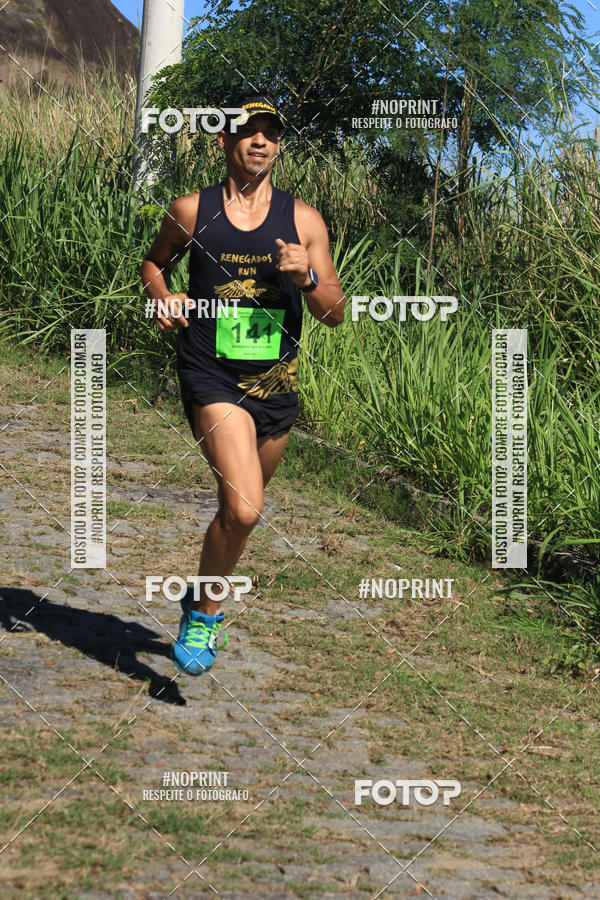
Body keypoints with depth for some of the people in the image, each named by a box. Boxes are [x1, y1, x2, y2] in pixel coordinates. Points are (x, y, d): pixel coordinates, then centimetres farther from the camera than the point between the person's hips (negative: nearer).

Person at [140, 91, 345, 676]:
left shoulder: (302, 220, 3)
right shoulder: (191, 211, 0)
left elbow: (335, 314, 6)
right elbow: (154, 261, 20)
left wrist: (306, 277, -14)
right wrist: (163, 296, -1)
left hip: (276, 385, 4)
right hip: (211, 378, -3)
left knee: (240, 510, 17)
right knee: (242, 509, -22)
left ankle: (202, 607, 44)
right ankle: (205, 611, 1)